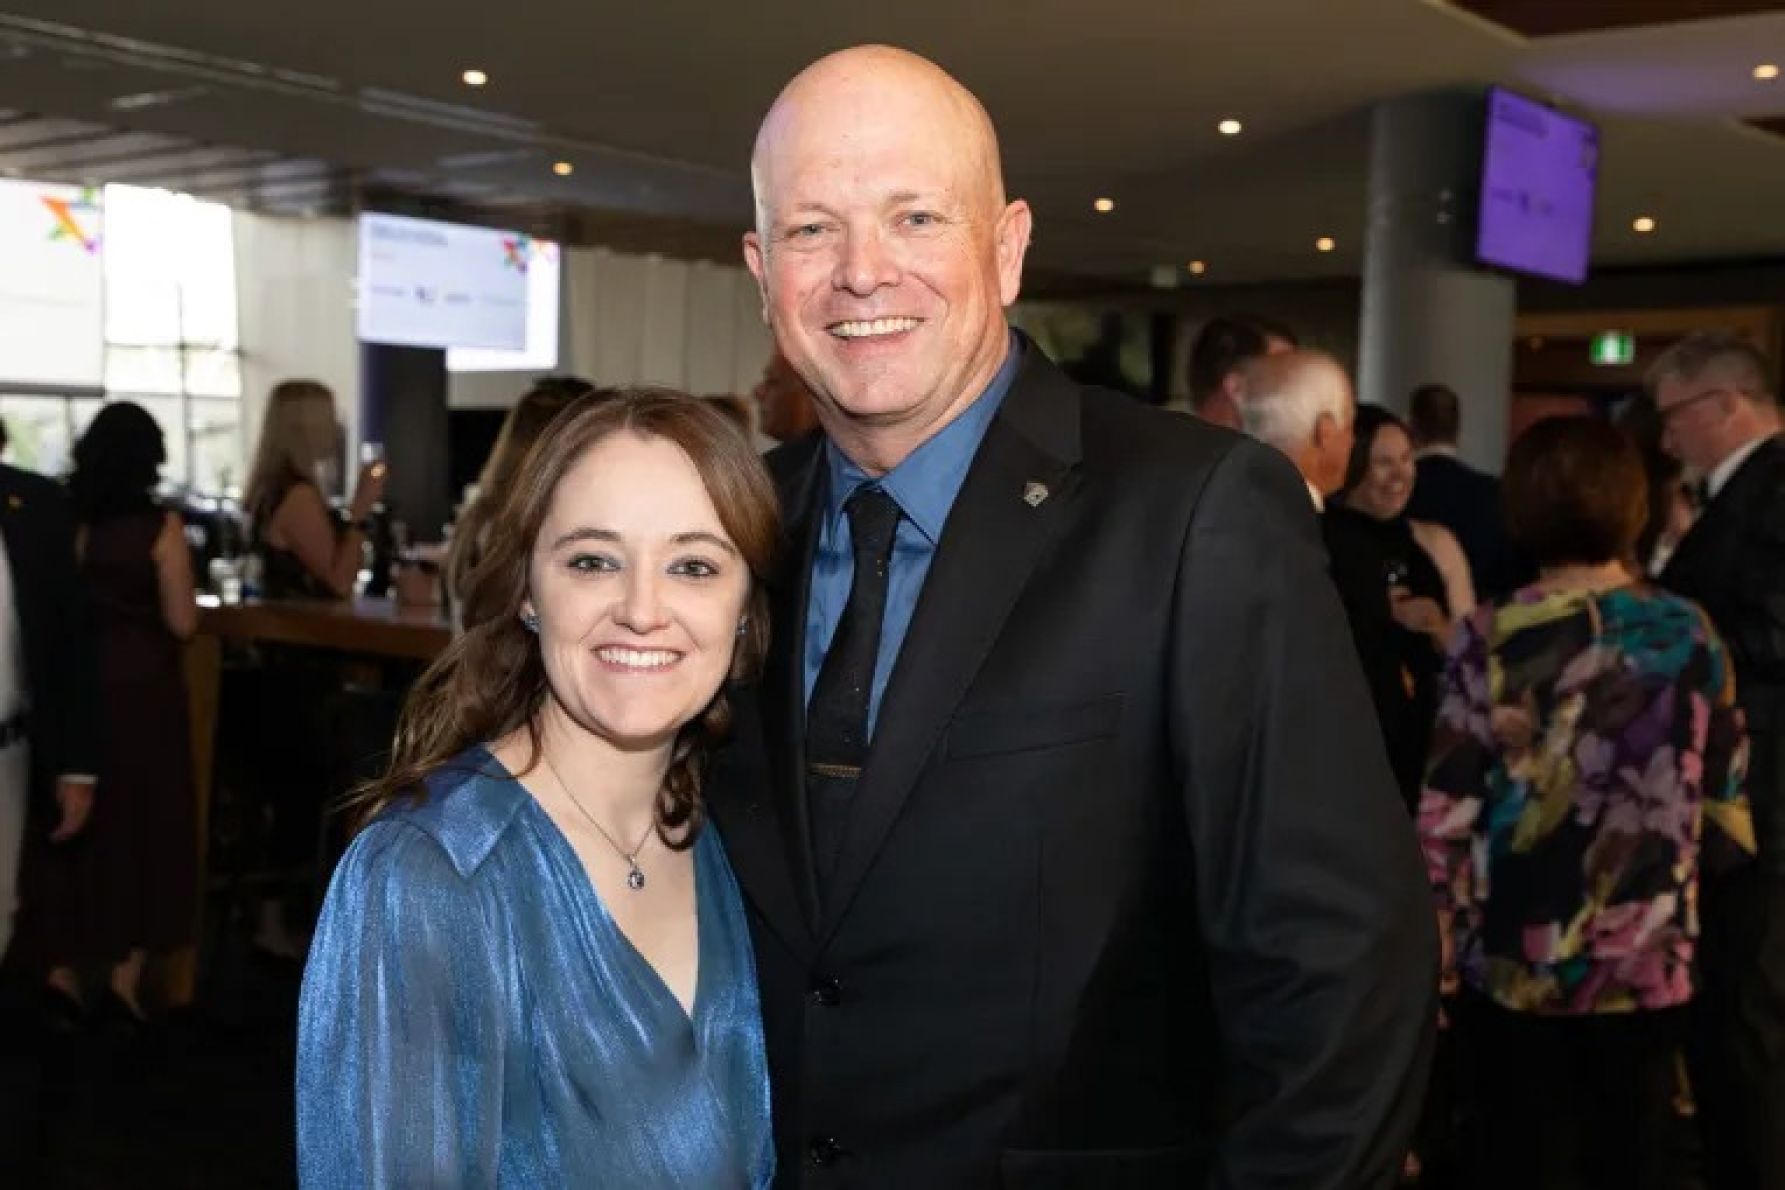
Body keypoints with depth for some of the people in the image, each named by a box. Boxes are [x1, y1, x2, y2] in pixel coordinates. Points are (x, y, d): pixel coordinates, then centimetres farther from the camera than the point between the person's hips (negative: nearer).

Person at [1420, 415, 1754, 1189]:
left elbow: (1445, 819, -11)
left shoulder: (1492, 639, -10)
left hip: (1516, 966, -2)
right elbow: (1729, 817, 4)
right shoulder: (1692, 635, -2)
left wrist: (1434, 958, -1)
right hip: (1649, 966, 2)